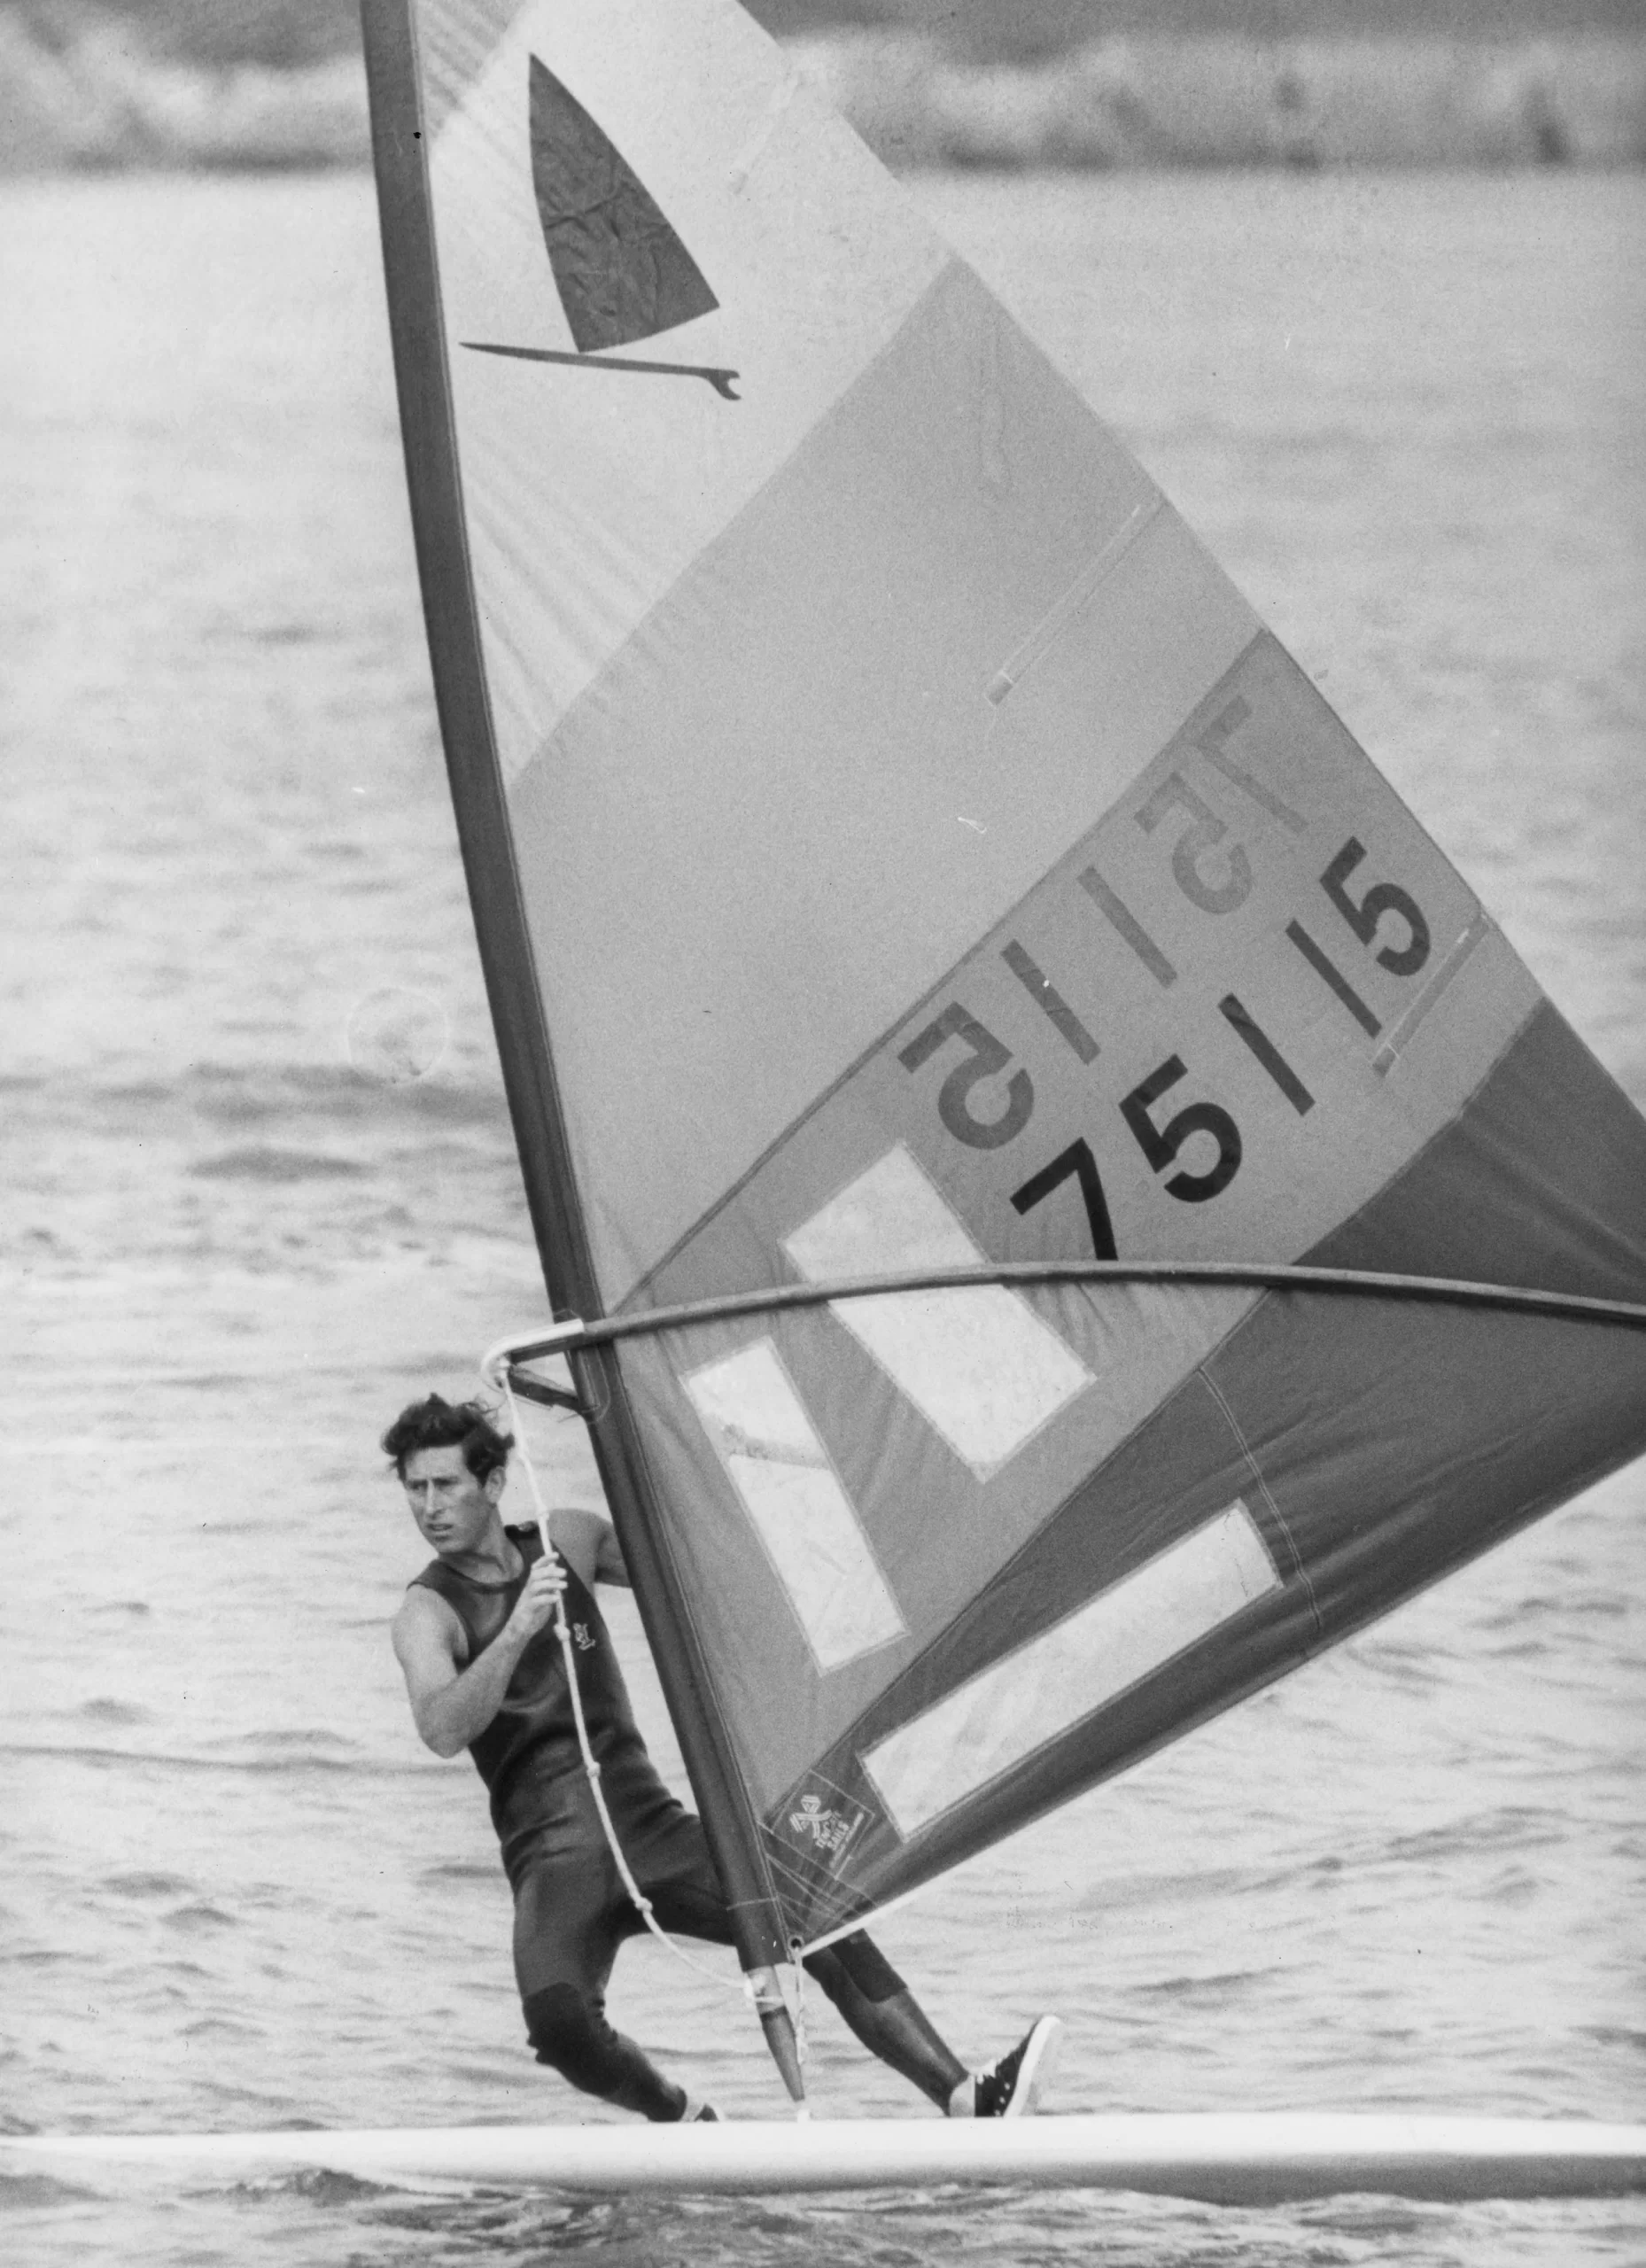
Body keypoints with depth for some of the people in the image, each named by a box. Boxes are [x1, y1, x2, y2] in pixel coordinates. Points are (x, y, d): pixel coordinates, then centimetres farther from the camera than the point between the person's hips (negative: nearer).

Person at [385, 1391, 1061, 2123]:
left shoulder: (567, 1541, 12)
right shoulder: (428, 1614, -3)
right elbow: (442, 1731, -22)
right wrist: (518, 1631, -33)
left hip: (650, 1825, 4)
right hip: (555, 1859, -4)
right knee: (559, 2020, -31)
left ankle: (965, 2099, -17)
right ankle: (682, 2120, -4)